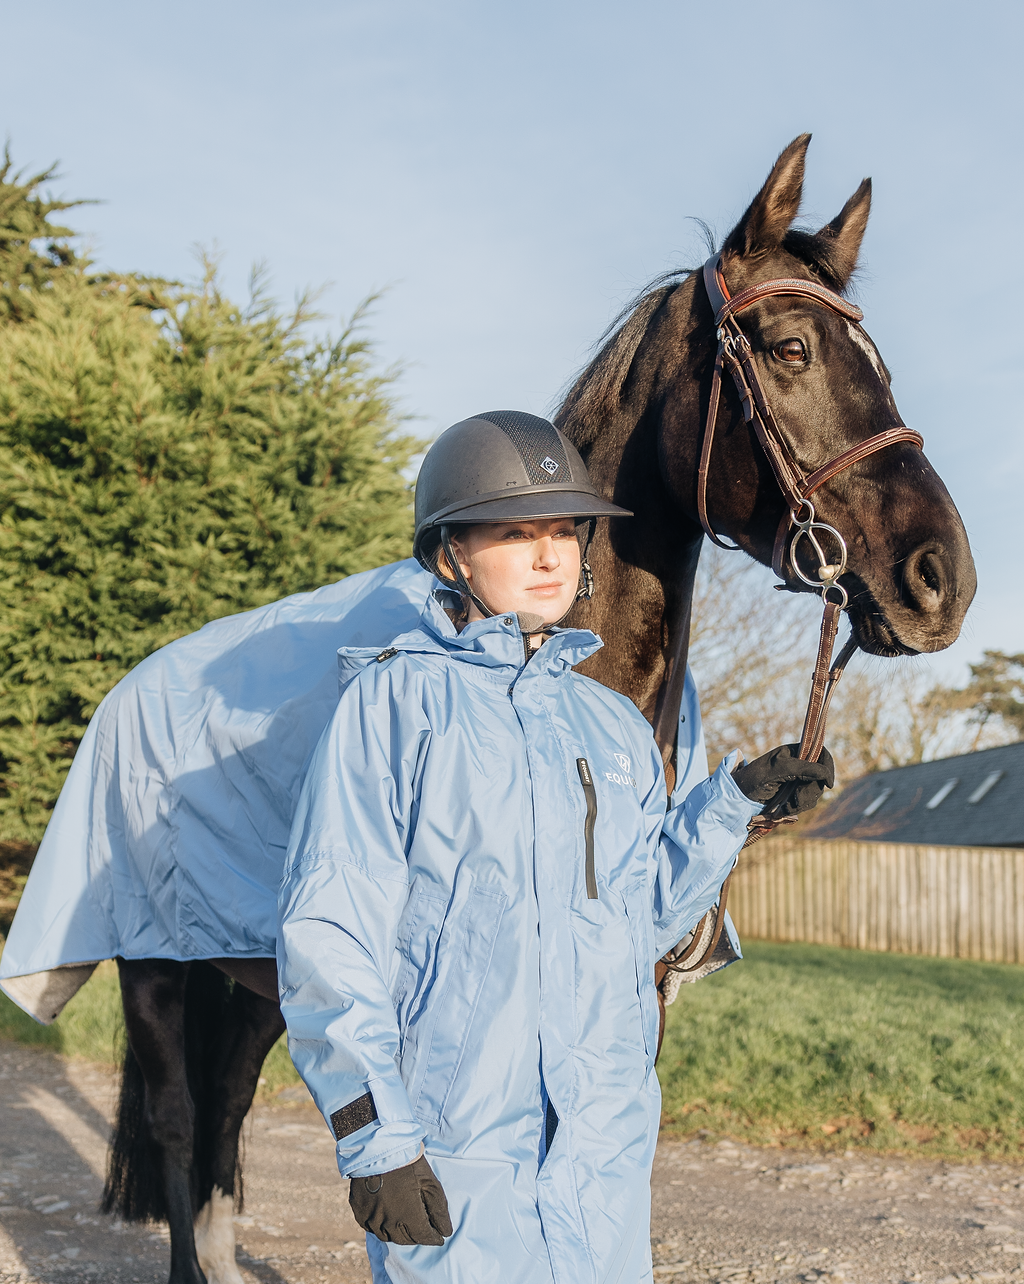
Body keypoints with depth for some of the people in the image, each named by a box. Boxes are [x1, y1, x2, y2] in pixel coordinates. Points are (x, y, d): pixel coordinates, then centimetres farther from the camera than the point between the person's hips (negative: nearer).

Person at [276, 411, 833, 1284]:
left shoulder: (616, 727, 12)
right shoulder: (394, 700, -6)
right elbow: (328, 932, -10)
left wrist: (736, 799, 6)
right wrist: (375, 1139, -14)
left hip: (609, 1150, 6)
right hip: (452, 1156, -5)